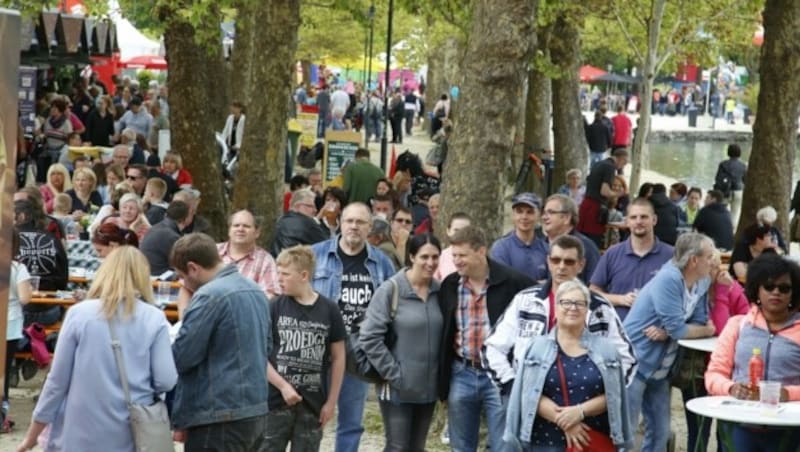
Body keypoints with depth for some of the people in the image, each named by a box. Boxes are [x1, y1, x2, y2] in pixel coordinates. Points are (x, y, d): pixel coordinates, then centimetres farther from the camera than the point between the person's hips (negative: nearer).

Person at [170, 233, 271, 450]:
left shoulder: (209, 296, -16)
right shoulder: (256, 291, 12)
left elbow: (181, 357, -15)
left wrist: (184, 312, -2)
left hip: (219, 417, -9)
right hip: (257, 412, 9)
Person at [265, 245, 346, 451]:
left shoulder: (328, 310, 0)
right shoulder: (274, 308, -4)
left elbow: (338, 358, 6)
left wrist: (331, 401, 4)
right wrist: (283, 386, -12)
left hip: (312, 404, 1)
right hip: (276, 402, -1)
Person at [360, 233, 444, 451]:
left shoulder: (439, 292, 4)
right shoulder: (390, 290, -11)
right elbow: (370, 338, -13)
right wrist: (393, 374, -13)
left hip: (428, 387, 5)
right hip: (398, 388, -5)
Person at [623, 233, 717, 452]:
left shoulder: (702, 283, 4)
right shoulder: (668, 280, -20)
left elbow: (700, 323, -1)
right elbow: (677, 329, -21)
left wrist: (666, 332, -18)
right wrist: (708, 331, -3)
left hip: (660, 368, 8)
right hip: (635, 362, -8)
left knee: (660, 433, 11)